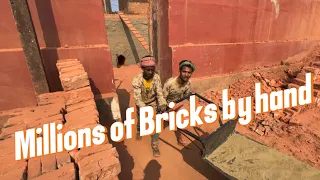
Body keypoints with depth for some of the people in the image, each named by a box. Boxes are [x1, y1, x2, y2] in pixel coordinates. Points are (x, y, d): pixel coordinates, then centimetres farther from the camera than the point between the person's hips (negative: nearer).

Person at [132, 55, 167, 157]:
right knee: (141, 121, 23)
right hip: (141, 104, 0)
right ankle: (139, 130, 59)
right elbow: (137, 98, -34)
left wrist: (162, 104, -43)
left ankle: (155, 145, 20)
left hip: (153, 103, 1)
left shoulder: (156, 77, -23)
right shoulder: (137, 80, -30)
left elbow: (159, 93, -26)